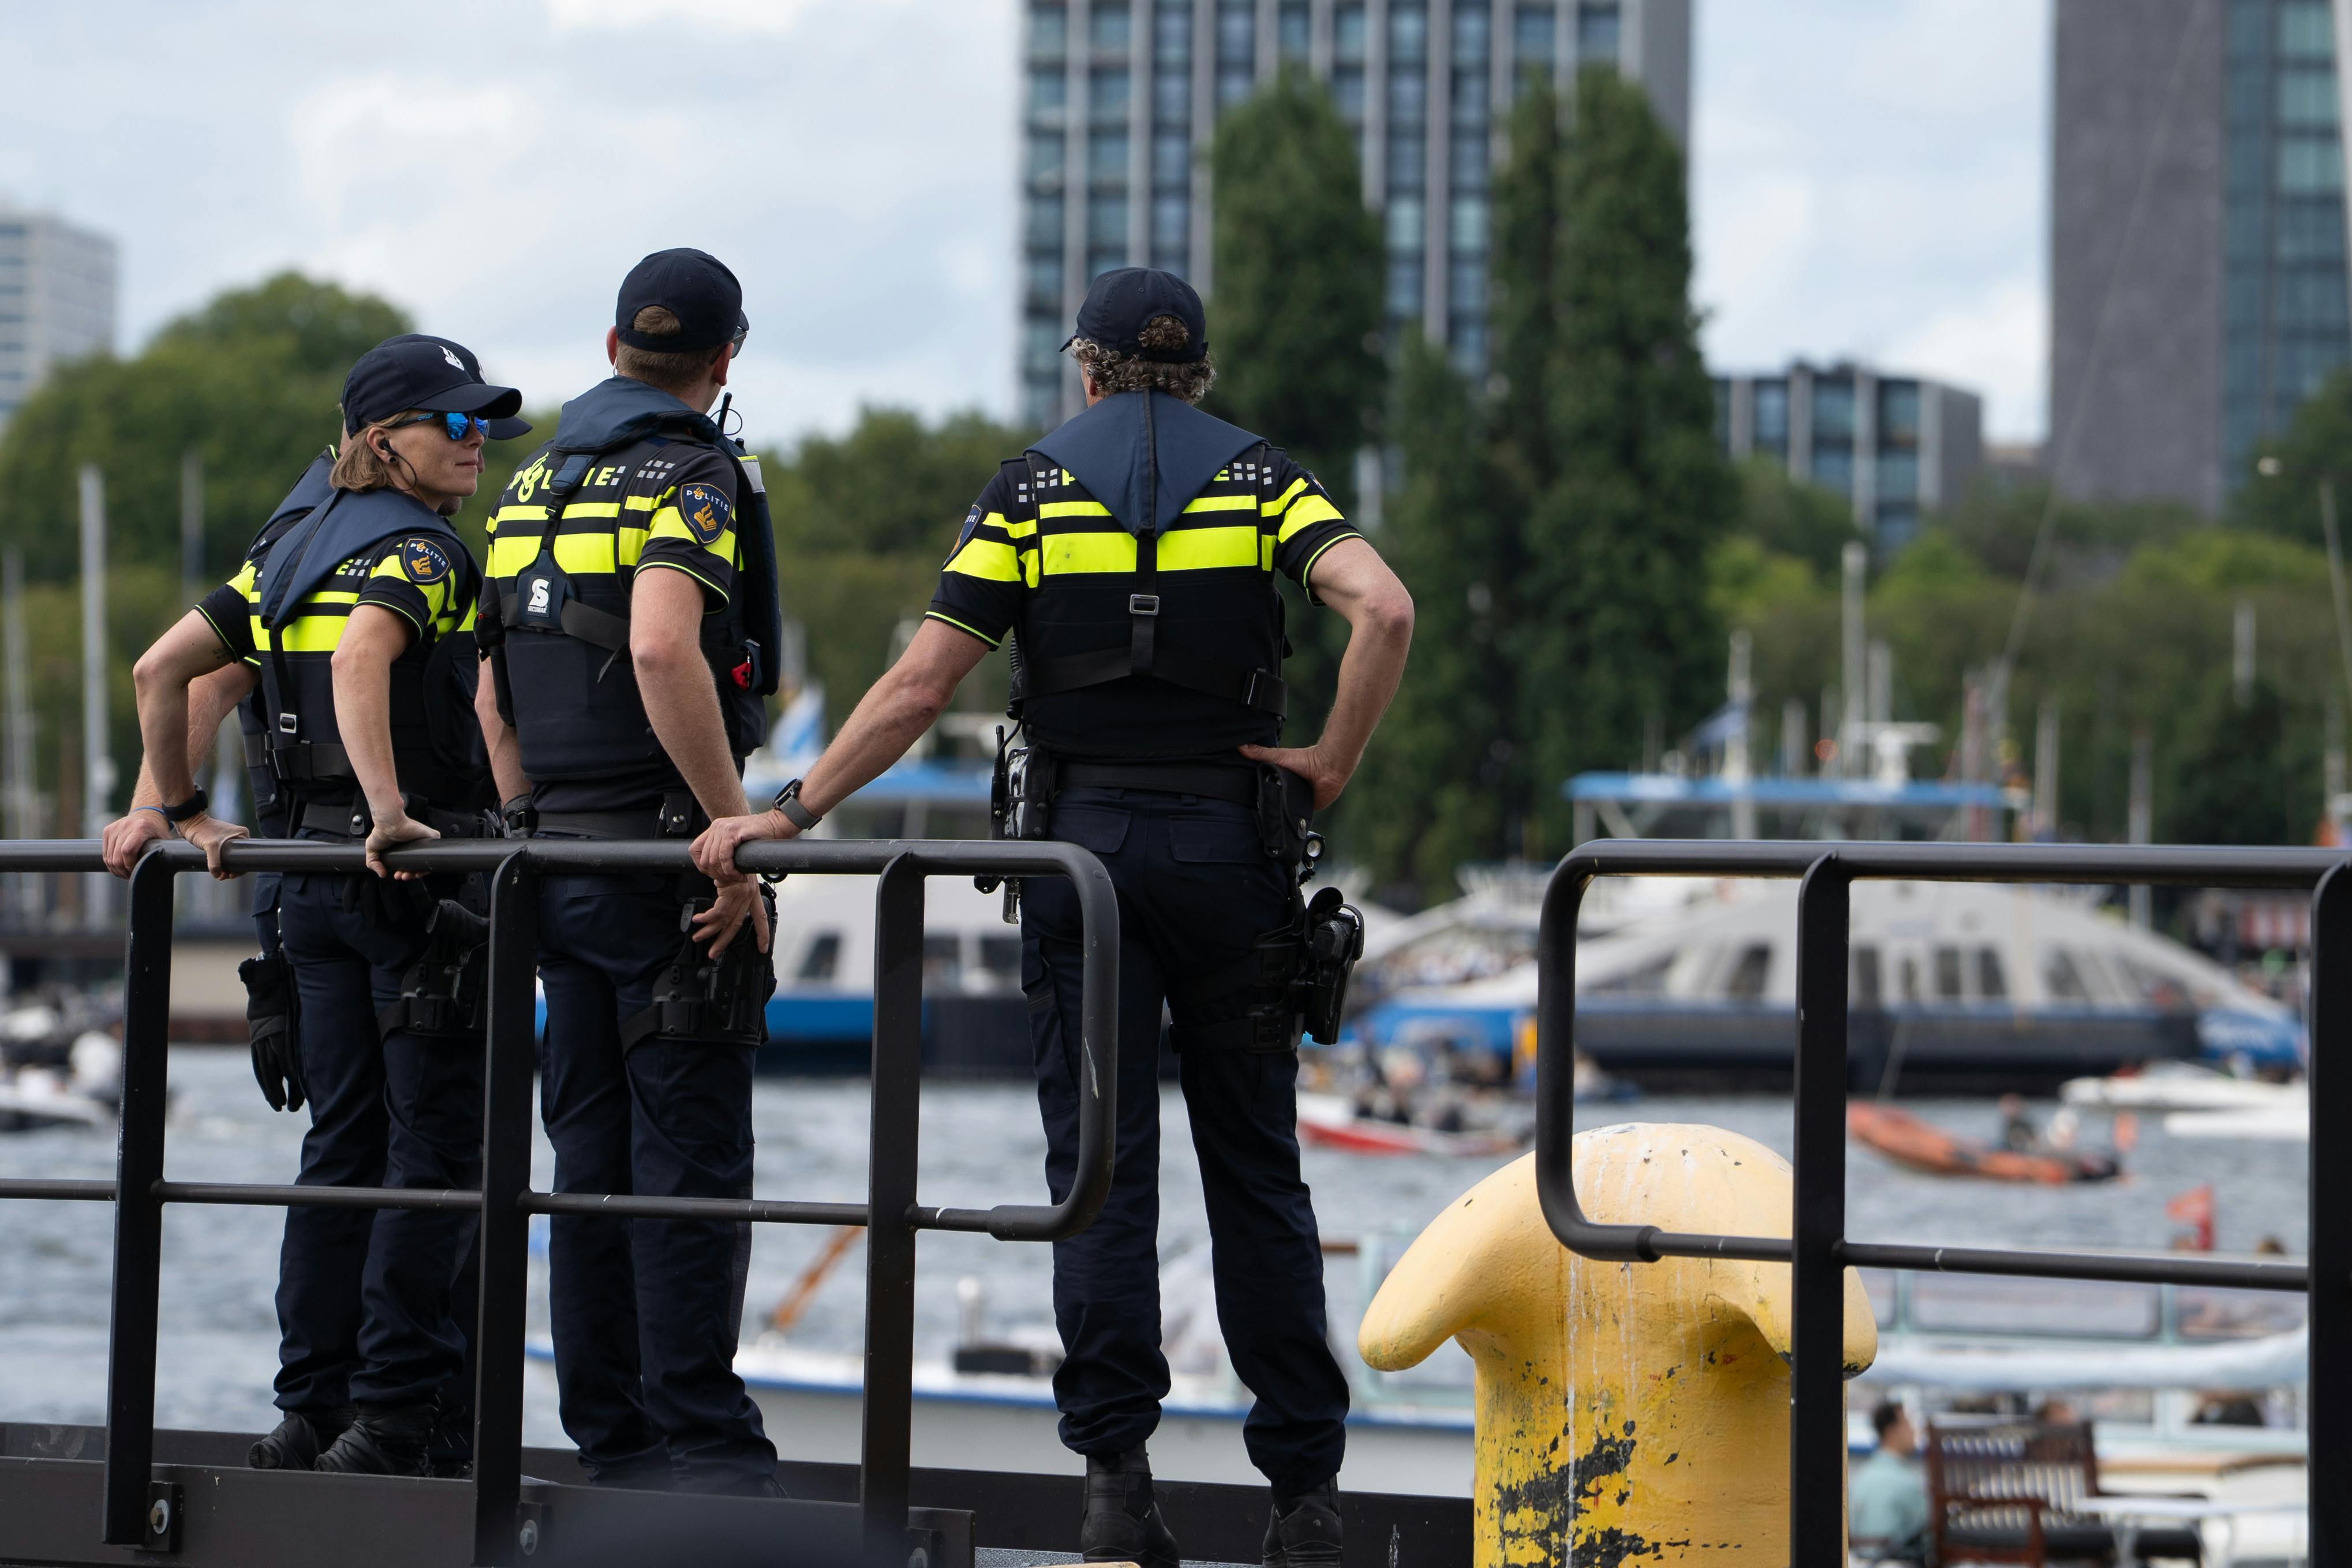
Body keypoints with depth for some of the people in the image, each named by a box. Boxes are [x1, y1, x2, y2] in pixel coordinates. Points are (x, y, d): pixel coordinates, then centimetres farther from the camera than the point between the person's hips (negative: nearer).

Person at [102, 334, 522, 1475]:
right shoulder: (416, 549, -9)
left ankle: (313, 1409, 11)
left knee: (343, 1143, 11)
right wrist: (391, 810, -35)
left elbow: (166, 671, 14)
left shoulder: (293, 545, 16)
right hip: (419, 874, -8)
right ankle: (393, 1416, -6)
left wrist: (171, 809, 17)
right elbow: (361, 659, -29)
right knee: (437, 1146, -4)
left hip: (308, 877, 8)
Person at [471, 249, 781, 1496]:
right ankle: (697, 1436, -7)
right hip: (663, 857, -8)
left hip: (560, 862, 8)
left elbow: (494, 692, 18)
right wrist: (738, 832, -23)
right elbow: (662, 648, -26)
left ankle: (610, 1436, 12)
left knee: (593, 1154, 10)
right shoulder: (691, 478, -10)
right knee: (690, 1153, -6)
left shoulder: (531, 488, 16)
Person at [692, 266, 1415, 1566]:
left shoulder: (1036, 486, 4)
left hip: (1083, 840, -1)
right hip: (1229, 840, 1)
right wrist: (1334, 763, -5)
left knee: (1101, 1164, 0)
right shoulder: (1258, 477, 6)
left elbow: (922, 683, -4)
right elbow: (1382, 606, -14)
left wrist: (792, 811, 0)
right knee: (1254, 1167, 7)